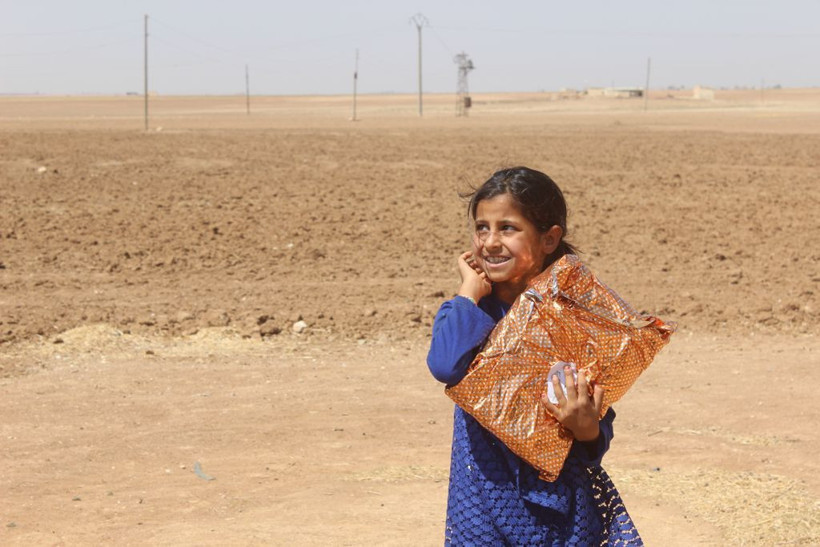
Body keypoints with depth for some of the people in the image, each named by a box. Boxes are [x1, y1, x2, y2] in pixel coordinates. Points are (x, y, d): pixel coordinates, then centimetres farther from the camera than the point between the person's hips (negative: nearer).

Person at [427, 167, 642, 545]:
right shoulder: (472, 310, 0)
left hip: (558, 502, -2)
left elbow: (600, 430, -4)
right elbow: (445, 365, -24)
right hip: (483, 497, 2)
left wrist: (587, 427, -26)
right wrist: (471, 290, -13)